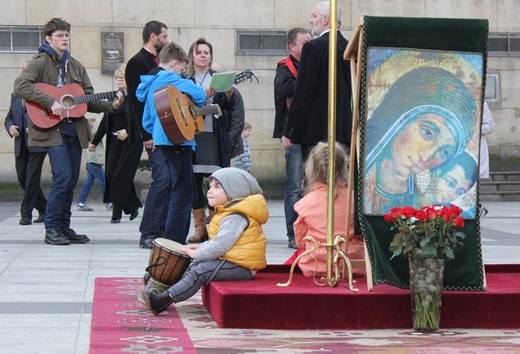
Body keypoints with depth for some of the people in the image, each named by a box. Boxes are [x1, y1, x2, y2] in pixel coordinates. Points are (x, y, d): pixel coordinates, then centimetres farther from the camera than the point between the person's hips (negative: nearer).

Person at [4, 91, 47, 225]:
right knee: (22, 178, 7)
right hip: (21, 144, 6)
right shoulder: (15, 96, 15)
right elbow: (9, 118, 18)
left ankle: (26, 214, -4)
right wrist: (10, 127, -5)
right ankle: (44, 210, 21)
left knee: (32, 178, -10)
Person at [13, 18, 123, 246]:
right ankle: (52, 229, -4)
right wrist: (50, 102, -25)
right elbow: (20, 86, -18)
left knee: (71, 179, 7)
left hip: (75, 128, 6)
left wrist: (111, 105, -4)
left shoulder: (76, 66, 15)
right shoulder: (40, 63, -3)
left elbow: (90, 100, 13)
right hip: (52, 128, -6)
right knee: (63, 176, -14)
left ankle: (64, 227, 17)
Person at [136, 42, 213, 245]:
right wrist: (202, 97, 0)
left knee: (184, 192, 17)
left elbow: (147, 120, 25)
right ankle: (172, 243, -11)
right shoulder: (169, 79, -9)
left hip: (163, 141, 10)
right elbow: (197, 92, -20)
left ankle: (177, 241, 20)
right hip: (176, 139, -10)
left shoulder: (152, 83, 20)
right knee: (183, 195, -8)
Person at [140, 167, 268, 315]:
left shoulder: (236, 218, -19)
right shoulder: (228, 213, 16)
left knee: (199, 272, -21)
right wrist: (202, 247, 10)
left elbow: (221, 244, -25)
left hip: (240, 266, -11)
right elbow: (220, 241, 25)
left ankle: (164, 300, -25)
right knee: (195, 265, 15)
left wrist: (196, 254, -15)